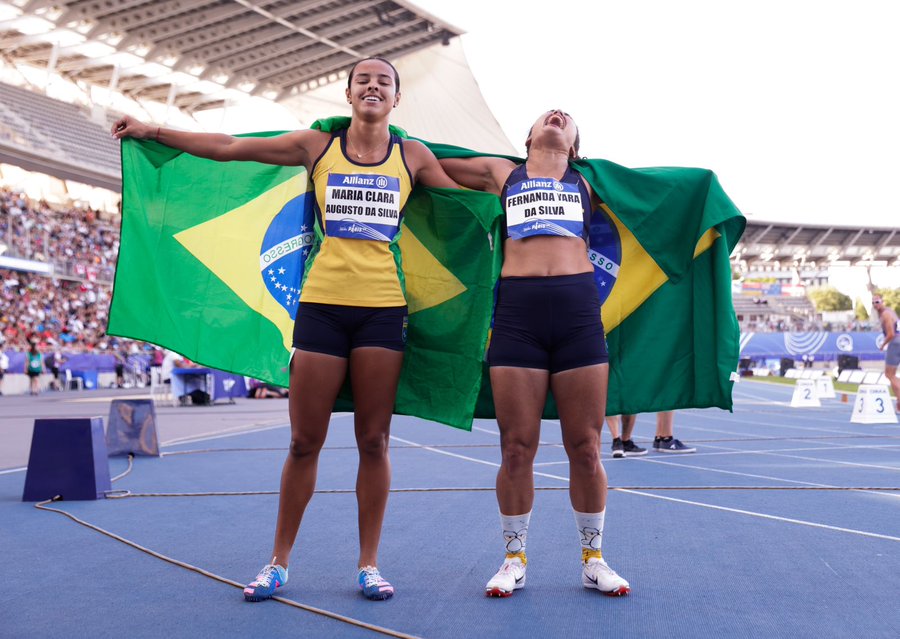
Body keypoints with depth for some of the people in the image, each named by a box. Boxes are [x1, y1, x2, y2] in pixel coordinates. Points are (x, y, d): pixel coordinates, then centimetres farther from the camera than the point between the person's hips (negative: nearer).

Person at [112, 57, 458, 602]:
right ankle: (279, 562, 16)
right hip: (323, 303, 0)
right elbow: (227, 148, 12)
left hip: (383, 307, 0)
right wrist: (152, 131, 15)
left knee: (374, 440, 2)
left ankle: (369, 563, 13)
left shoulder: (413, 156, 9)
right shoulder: (318, 146, 8)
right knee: (305, 441, 2)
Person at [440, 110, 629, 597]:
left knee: (585, 448, 2)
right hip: (517, 311, -1)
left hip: (579, 310, 1)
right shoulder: (500, 174, 19)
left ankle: (593, 560, 16)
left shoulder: (588, 184, 20)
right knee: (517, 448, 0)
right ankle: (514, 559, 15)